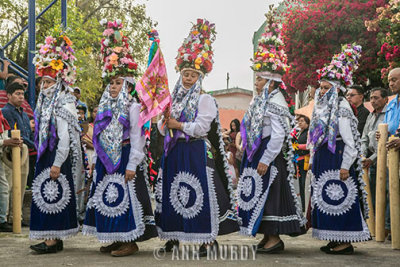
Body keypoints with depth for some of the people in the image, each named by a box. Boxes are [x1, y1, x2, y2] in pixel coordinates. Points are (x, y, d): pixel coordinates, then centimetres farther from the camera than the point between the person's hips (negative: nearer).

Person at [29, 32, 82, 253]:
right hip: (46, 156, 9)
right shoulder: (45, 104, 15)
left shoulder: (63, 105, -12)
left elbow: (65, 138, -18)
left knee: (53, 194, -8)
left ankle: (52, 239, -3)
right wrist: (42, 158, 16)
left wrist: (57, 163, -20)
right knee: (46, 194, 10)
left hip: (58, 156, -9)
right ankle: (55, 238, 17)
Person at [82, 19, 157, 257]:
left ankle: (131, 241, 4)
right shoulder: (105, 108, 15)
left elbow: (137, 138, -13)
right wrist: (96, 160, 15)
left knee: (125, 198, -6)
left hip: (125, 159, -8)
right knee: (107, 197, 10)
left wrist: (132, 165, -17)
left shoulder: (133, 107, -8)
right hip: (107, 160, 8)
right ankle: (118, 238, 19)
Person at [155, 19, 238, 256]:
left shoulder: (205, 100, -2)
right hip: (174, 153, 6)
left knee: (200, 193, -9)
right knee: (172, 192, 7)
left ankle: (208, 239, -4)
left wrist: (179, 125, -9)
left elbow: (201, 127, -13)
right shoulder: (173, 99, 16)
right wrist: (165, 121, -6)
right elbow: (162, 129, 16)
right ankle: (173, 236, 16)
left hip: (197, 152, -6)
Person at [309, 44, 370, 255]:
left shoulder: (341, 109, -11)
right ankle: (335, 239, 17)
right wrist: (314, 161, 16)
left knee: (339, 197, -7)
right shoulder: (322, 108, 16)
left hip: (338, 158, -9)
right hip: (323, 158, 9)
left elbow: (350, 141, -15)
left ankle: (345, 242, -1)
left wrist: (345, 166, -19)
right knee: (326, 197, 9)